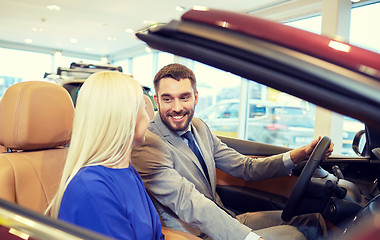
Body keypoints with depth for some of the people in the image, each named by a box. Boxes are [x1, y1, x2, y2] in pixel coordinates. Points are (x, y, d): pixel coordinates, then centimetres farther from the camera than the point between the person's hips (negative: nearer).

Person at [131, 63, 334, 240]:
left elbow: (246, 167, 5)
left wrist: (301, 154, -7)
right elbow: (189, 203, -32)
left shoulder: (199, 127, 5)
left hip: (225, 221, 8)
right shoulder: (147, 144, -21)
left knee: (312, 221, 8)